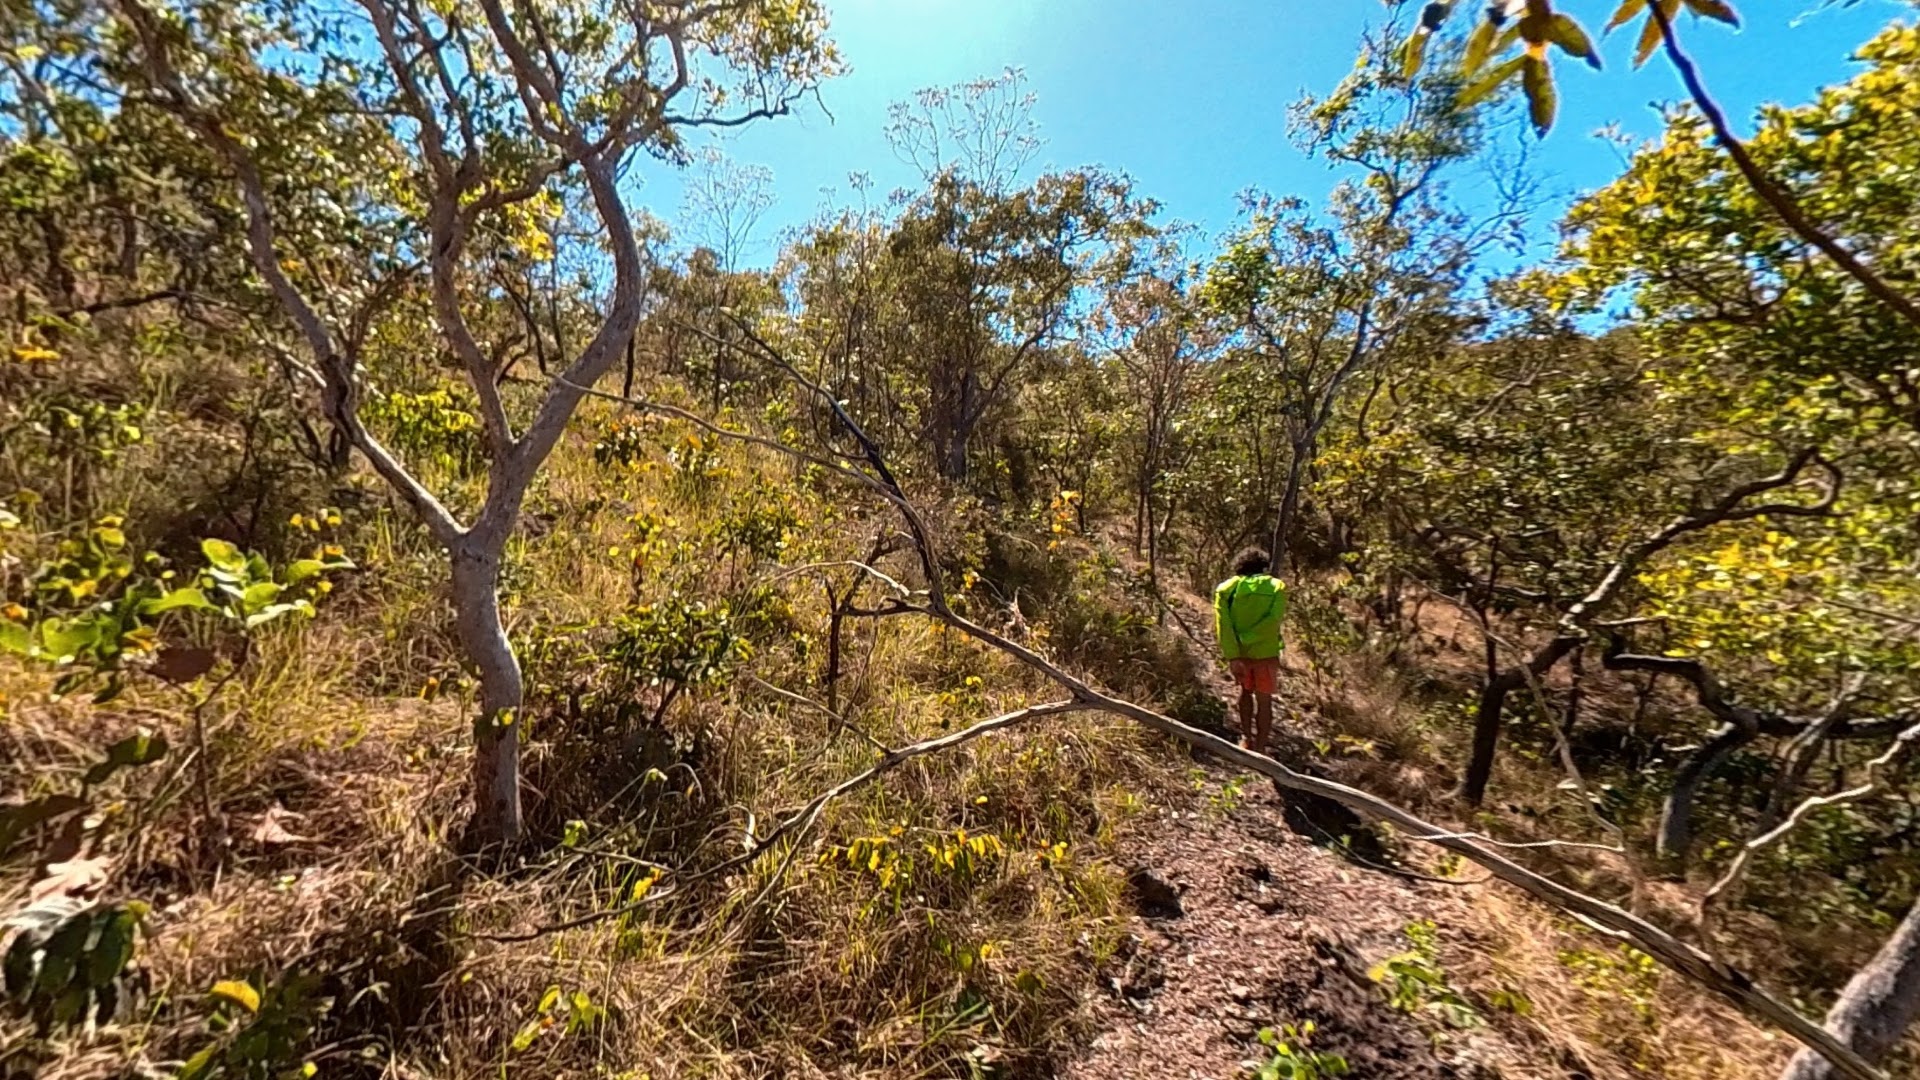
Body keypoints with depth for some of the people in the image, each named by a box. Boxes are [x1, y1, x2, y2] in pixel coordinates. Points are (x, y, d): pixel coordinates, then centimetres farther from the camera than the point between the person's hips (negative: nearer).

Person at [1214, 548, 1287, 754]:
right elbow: (1273, 620, -17)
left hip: (1238, 653, 1)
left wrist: (1232, 655, -17)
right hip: (1265, 653, -1)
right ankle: (1260, 748, 16)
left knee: (1246, 691, 25)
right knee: (1264, 701, 12)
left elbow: (1223, 624, -14)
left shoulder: (1226, 588, -1)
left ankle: (1247, 737, 26)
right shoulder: (1276, 587, 0)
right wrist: (1245, 638, -16)